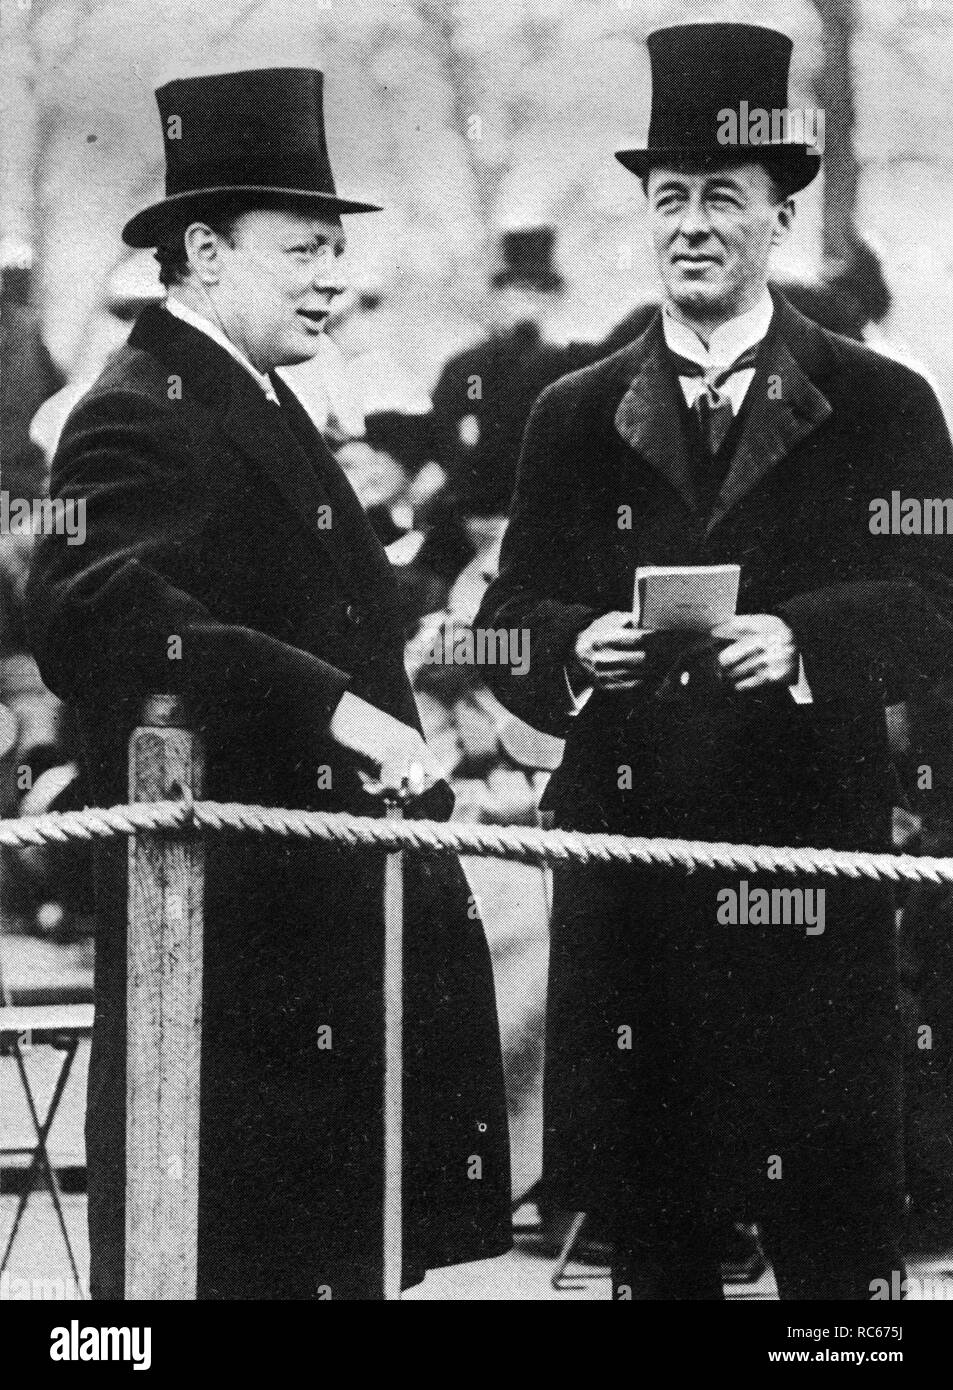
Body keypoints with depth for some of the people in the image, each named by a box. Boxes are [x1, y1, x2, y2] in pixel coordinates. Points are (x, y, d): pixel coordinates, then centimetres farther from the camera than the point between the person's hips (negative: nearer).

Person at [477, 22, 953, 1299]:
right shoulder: (577, 419, 12)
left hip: (810, 855, -2)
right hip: (625, 850, 2)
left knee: (836, 1231, -1)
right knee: (648, 1220, 8)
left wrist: (803, 640, -22)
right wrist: (571, 647, -14)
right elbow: (509, 616, 8)